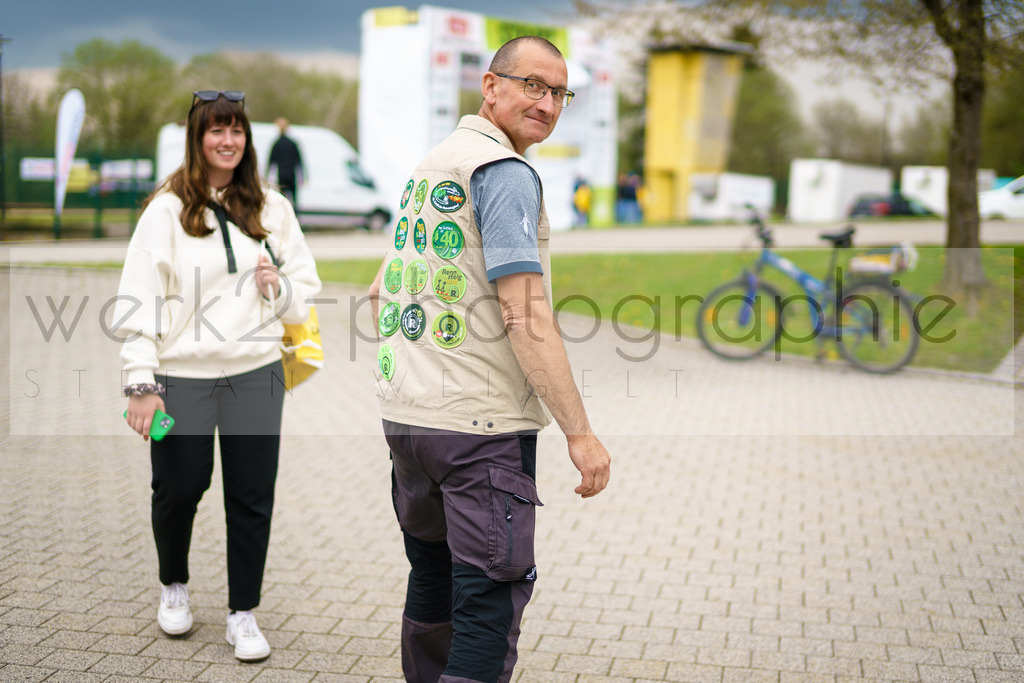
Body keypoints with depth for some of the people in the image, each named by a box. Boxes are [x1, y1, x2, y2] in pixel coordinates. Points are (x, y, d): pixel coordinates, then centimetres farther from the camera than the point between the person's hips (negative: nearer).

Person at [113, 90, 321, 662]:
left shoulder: (272, 208, 8)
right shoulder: (167, 209, -3)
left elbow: (308, 291, 14)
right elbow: (139, 300, -6)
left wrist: (279, 286, -8)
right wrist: (142, 383, -11)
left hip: (256, 372, 2)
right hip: (183, 377, -2)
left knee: (253, 496, 5)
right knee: (179, 488, 7)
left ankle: (244, 613, 21)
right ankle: (175, 584, 37)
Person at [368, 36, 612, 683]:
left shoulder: (429, 166, 16)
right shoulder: (506, 172, -12)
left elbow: (383, 292, 23)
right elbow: (524, 315, -20)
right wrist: (580, 431, -18)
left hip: (406, 413, 9)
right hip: (482, 424, -9)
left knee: (433, 576, 21)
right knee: (491, 594, -2)